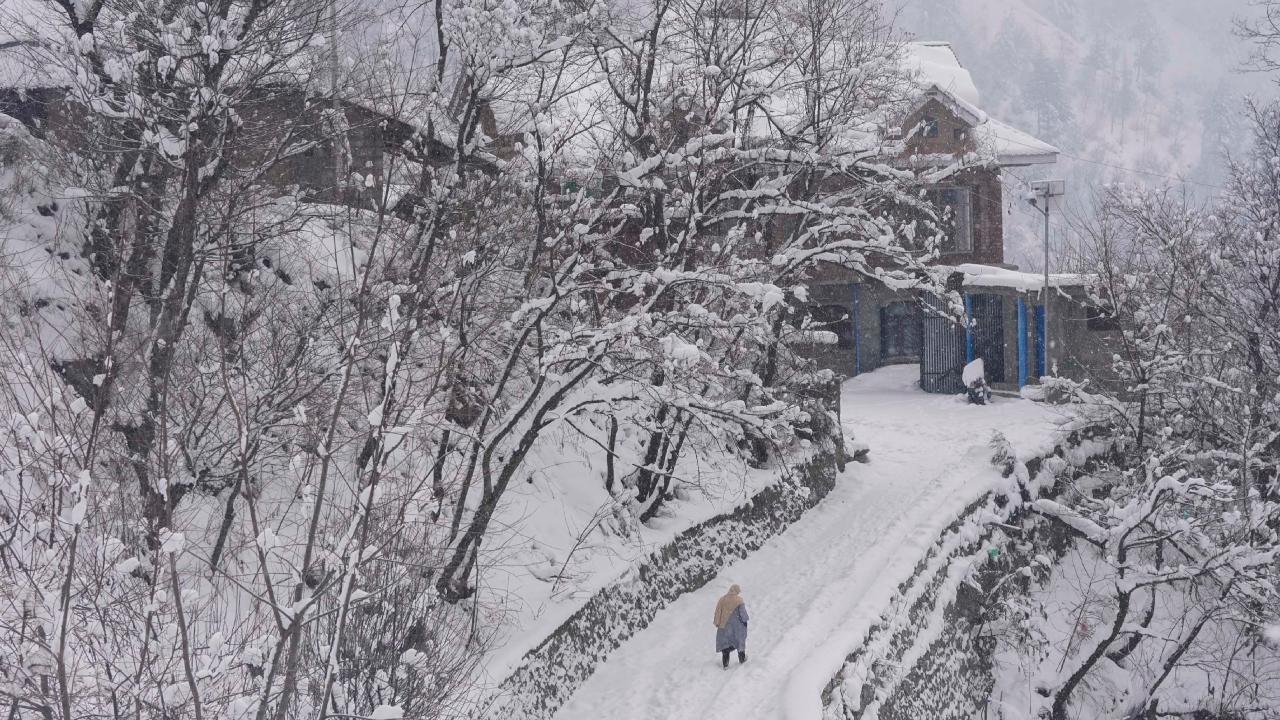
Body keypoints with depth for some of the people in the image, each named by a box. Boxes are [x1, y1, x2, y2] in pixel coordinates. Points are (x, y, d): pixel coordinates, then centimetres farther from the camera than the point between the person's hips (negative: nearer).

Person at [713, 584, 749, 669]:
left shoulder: (722, 599, -2)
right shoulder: (739, 600, -11)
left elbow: (718, 612, 0)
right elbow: (742, 612, -9)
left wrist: (717, 623, 6)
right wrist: (745, 620, 8)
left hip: (724, 626, 2)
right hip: (736, 626, -2)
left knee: (725, 643, 7)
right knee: (739, 641, 19)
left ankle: (725, 664, 4)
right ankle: (742, 659, 34)